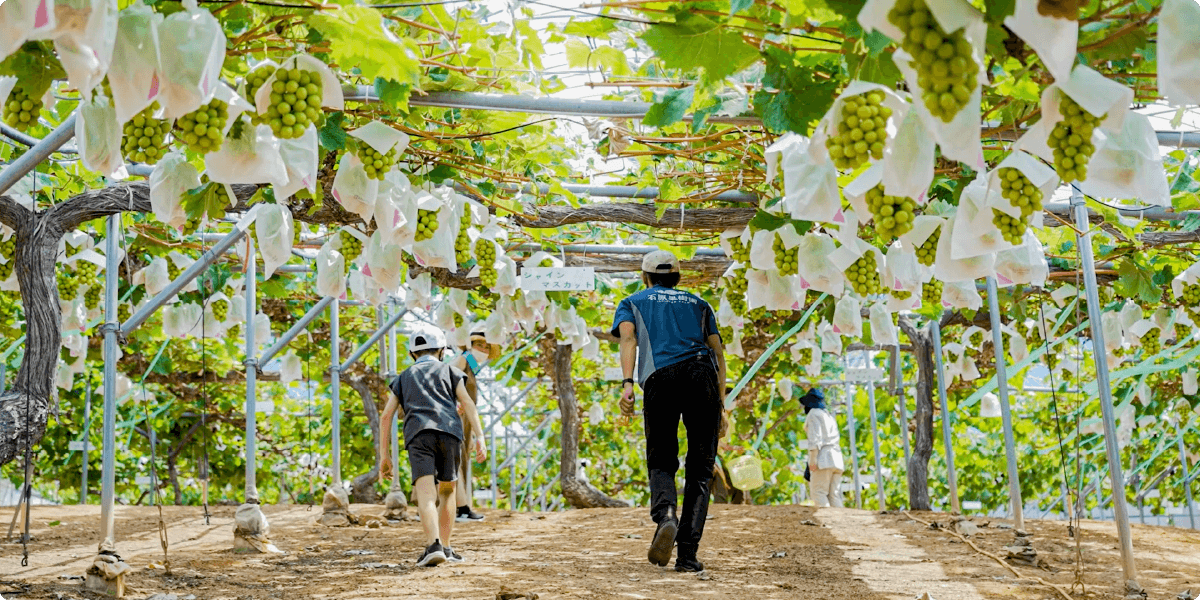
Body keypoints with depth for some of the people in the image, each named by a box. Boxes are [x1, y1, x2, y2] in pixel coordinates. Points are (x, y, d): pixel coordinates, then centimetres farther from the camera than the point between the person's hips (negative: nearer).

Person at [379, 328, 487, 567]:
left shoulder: (403, 377, 29)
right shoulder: (450, 371, 24)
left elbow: (386, 416, 19)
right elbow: (467, 403, 7)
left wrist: (384, 457, 20)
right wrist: (480, 437, -2)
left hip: (418, 434, 0)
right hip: (448, 432, 0)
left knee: (426, 496, -13)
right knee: (447, 491, 18)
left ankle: (433, 546, -33)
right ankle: (445, 548, 17)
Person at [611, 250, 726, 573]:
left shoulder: (632, 303, 26)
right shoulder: (697, 303, 31)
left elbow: (628, 338, 4)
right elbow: (718, 350, 18)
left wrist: (627, 383, -9)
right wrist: (721, 401, 14)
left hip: (660, 377, -1)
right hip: (703, 375, 1)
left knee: (661, 462, 10)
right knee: (700, 468, 7)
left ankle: (665, 516, -22)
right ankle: (687, 554, -4)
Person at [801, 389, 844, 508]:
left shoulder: (813, 414, 1)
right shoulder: (829, 416, 26)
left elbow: (815, 438, -11)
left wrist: (813, 459, -15)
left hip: (823, 458, -8)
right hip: (836, 458, 8)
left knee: (818, 491, -12)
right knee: (834, 495, 3)